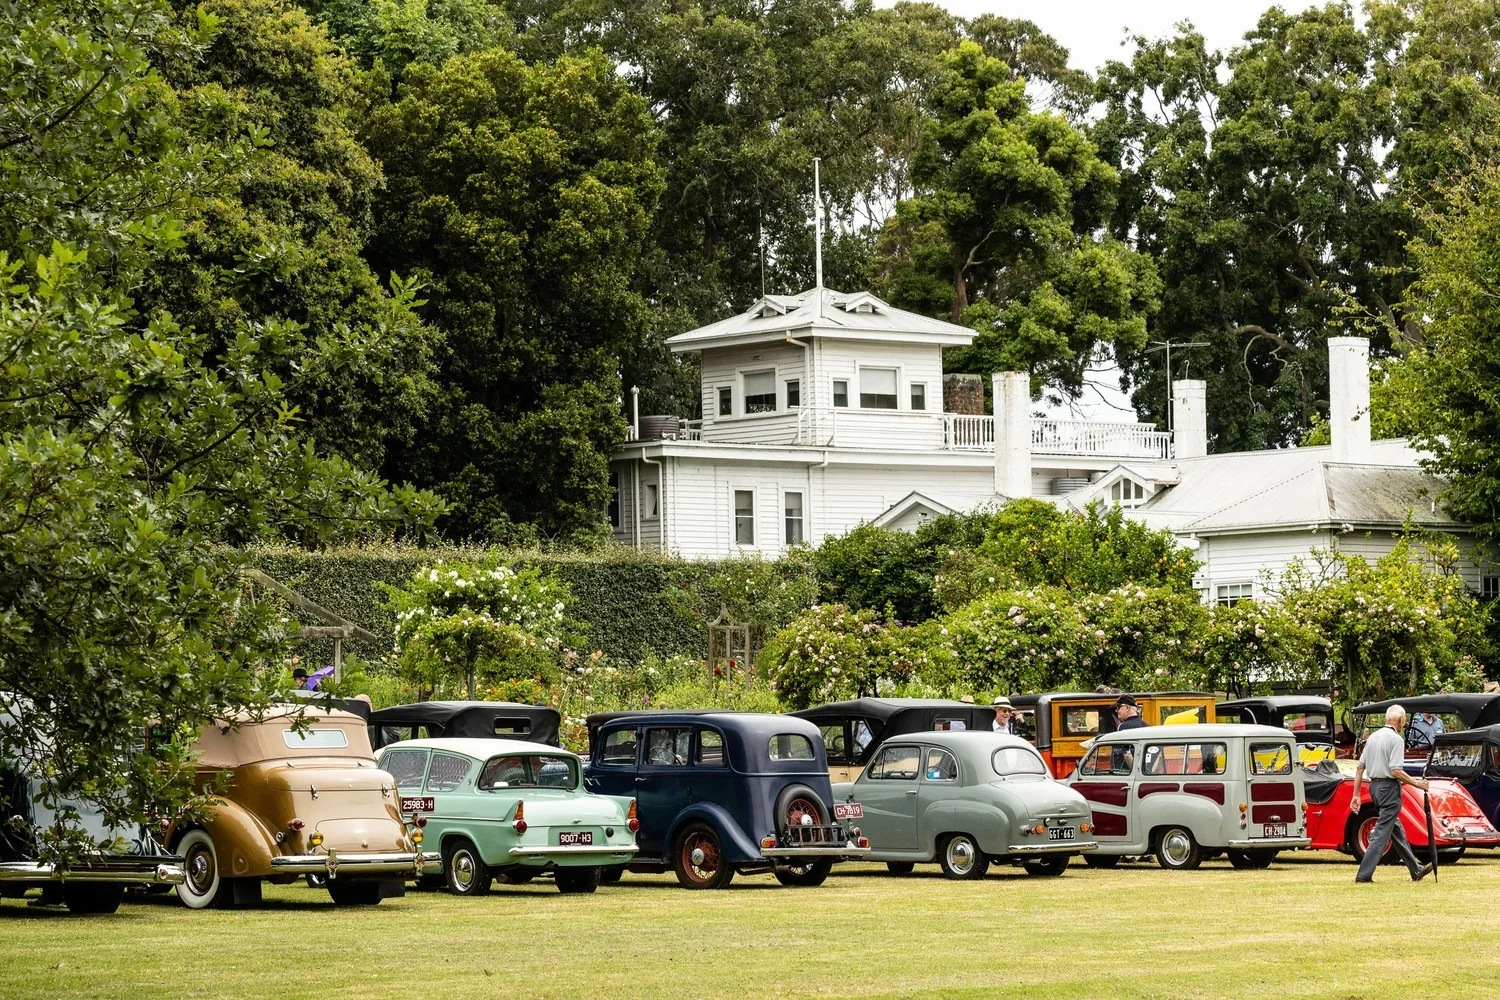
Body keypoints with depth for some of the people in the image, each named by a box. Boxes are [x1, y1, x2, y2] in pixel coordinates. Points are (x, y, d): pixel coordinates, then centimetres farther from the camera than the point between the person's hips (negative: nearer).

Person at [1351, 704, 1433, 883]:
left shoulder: (1373, 737, 10)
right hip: (1389, 787, -9)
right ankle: (1364, 874, -10)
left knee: (1397, 830, 17)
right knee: (1382, 831, -6)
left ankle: (1416, 870, 28)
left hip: (1374, 786, 9)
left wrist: (1356, 794, 12)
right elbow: (1396, 771, -20)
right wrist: (1416, 783, -7)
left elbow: (1360, 767, 10)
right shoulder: (1396, 739, -13)